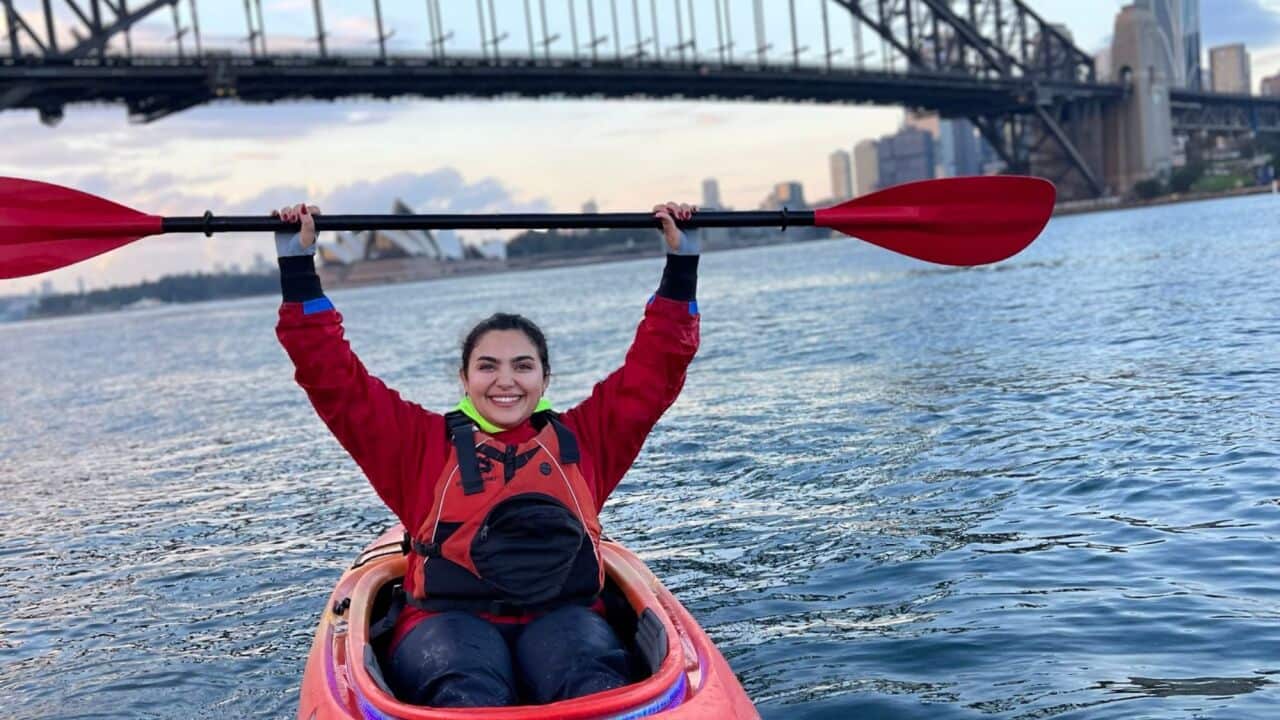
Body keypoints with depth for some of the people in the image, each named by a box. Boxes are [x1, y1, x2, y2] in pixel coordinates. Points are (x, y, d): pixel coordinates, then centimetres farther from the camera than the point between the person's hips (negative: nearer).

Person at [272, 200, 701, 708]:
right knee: (467, 694, -37)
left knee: (593, 685, -35)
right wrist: (298, 266, 15)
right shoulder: (424, 443, 19)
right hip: (448, 620, -1)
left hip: (562, 616, 1)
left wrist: (680, 263, 25)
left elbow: (655, 367, 25)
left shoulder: (579, 438, 23)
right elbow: (334, 377, 17)